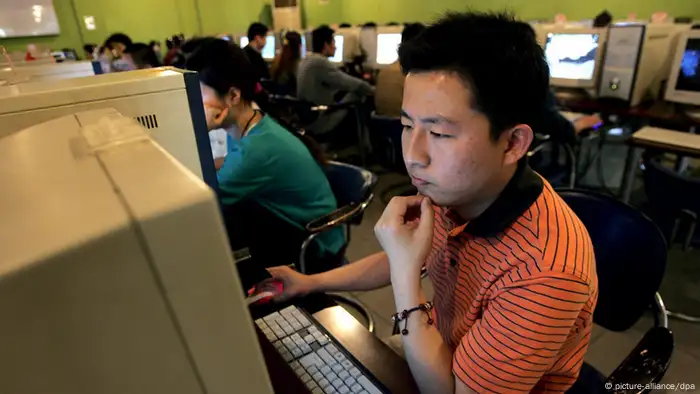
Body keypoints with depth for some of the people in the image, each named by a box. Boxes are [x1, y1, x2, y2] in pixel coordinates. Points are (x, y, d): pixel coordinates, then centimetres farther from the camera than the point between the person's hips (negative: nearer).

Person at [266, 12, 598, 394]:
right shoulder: (453, 190, -16)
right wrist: (311, 282, 0)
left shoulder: (546, 272, -37)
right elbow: (401, 261, 3)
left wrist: (405, 276, -33)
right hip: (439, 358, 5)